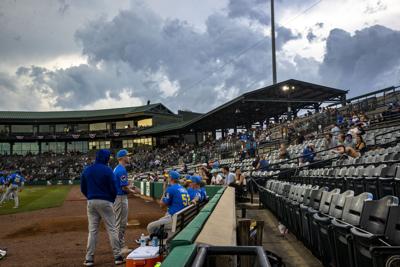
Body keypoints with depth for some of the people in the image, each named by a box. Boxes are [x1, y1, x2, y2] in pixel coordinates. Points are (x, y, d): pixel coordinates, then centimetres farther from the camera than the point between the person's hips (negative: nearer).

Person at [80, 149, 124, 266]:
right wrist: (112, 200, 8)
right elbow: (113, 188, -9)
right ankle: (117, 257, 5)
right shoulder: (107, 170, -10)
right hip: (105, 202, -4)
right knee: (112, 229, 3)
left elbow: (83, 188, 10)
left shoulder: (86, 170, 6)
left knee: (92, 231, 9)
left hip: (91, 202, 5)